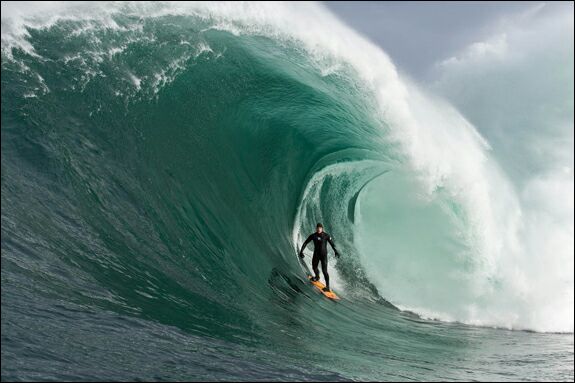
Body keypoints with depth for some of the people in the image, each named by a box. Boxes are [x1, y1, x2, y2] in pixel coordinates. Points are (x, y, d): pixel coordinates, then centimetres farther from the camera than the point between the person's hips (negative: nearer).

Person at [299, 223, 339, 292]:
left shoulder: (326, 235, -11)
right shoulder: (313, 236, -7)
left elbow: (332, 243, -5)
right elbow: (305, 243, -3)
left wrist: (336, 251, -15)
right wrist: (301, 251, -11)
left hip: (324, 255, -4)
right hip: (316, 254, 4)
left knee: (324, 271, -11)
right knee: (314, 267, 21)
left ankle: (327, 286, -6)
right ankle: (317, 277, 54)